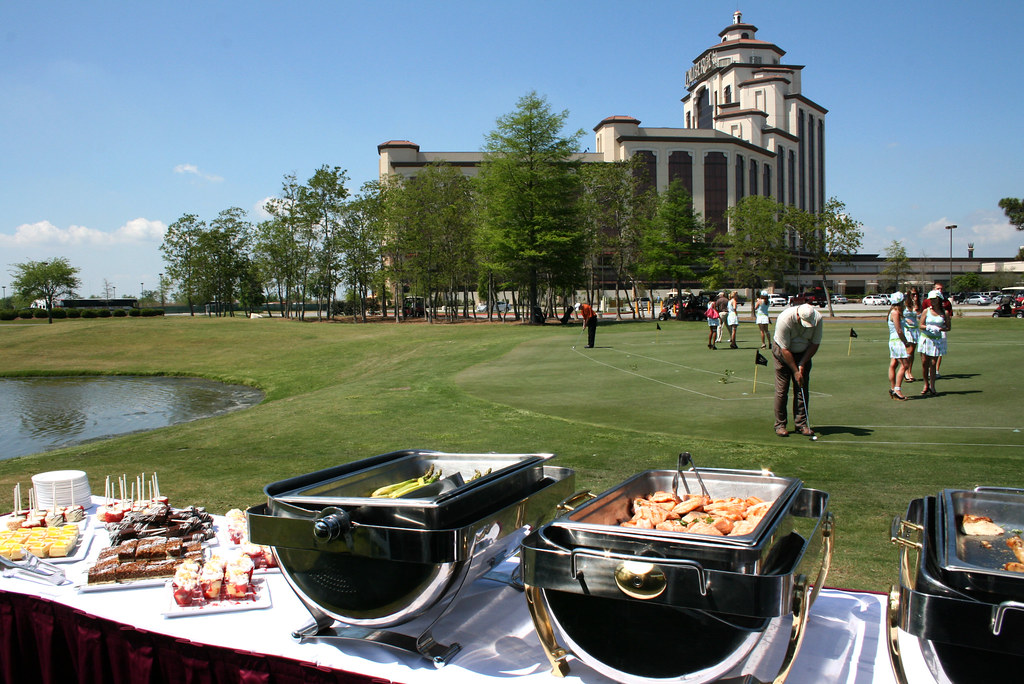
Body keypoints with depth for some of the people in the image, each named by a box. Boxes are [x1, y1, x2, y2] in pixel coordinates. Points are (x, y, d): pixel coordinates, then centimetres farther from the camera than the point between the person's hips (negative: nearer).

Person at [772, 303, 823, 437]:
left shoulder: (818, 319, -21)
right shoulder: (785, 319, -32)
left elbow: (815, 344, -8)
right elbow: (785, 349, -25)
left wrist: (802, 364, -13)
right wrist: (795, 371, -22)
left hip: (804, 353, 3)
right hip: (783, 352, -3)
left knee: (802, 389, -3)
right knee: (781, 390, -7)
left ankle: (801, 424, 2)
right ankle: (780, 424, 0)